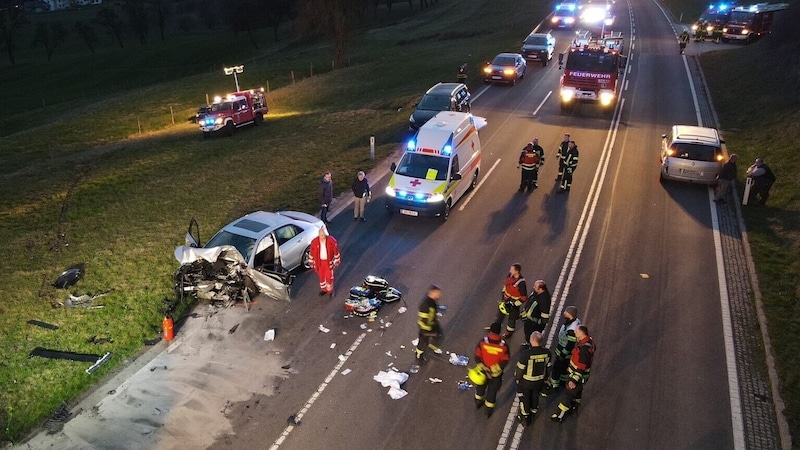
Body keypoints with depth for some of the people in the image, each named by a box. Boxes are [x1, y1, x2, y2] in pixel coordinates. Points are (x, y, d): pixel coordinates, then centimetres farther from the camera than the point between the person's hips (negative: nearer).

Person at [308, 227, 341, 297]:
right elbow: (312, 253, -2)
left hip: (329, 262, -2)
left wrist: (336, 262, -2)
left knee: (329, 277, 6)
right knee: (321, 276, 17)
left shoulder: (331, 241, -18)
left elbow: (336, 252, -7)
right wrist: (311, 263, 4)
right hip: (319, 262, 2)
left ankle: (330, 290, 29)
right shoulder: (314, 242, -14)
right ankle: (324, 289, 39)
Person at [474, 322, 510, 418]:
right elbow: (504, 362, -19)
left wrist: (484, 369, -13)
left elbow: (477, 358, -18)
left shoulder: (482, 342, -22)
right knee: (492, 390, 21)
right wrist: (494, 369, -15)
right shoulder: (503, 345, -23)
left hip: (482, 371, 1)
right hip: (496, 374, -1)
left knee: (481, 386, 28)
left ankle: (478, 402, 52)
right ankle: (488, 410, 37)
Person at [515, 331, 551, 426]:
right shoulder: (546, 353, -17)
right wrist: (545, 377, 17)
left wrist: (516, 377, 0)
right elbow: (548, 367, -2)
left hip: (526, 382, -4)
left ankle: (525, 417, 35)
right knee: (535, 397, 28)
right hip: (539, 381, 4)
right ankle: (533, 412, 49)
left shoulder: (525, 353, -32)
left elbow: (520, 368, -19)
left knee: (524, 398, 19)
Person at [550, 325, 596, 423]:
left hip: (578, 375, -9)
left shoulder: (584, 348, -35)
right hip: (577, 373, 9)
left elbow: (581, 367, -33)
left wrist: (574, 380, -30)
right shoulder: (588, 340, -5)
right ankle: (574, 407, 51)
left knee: (567, 394, 2)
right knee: (577, 391, 29)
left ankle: (560, 416, 13)